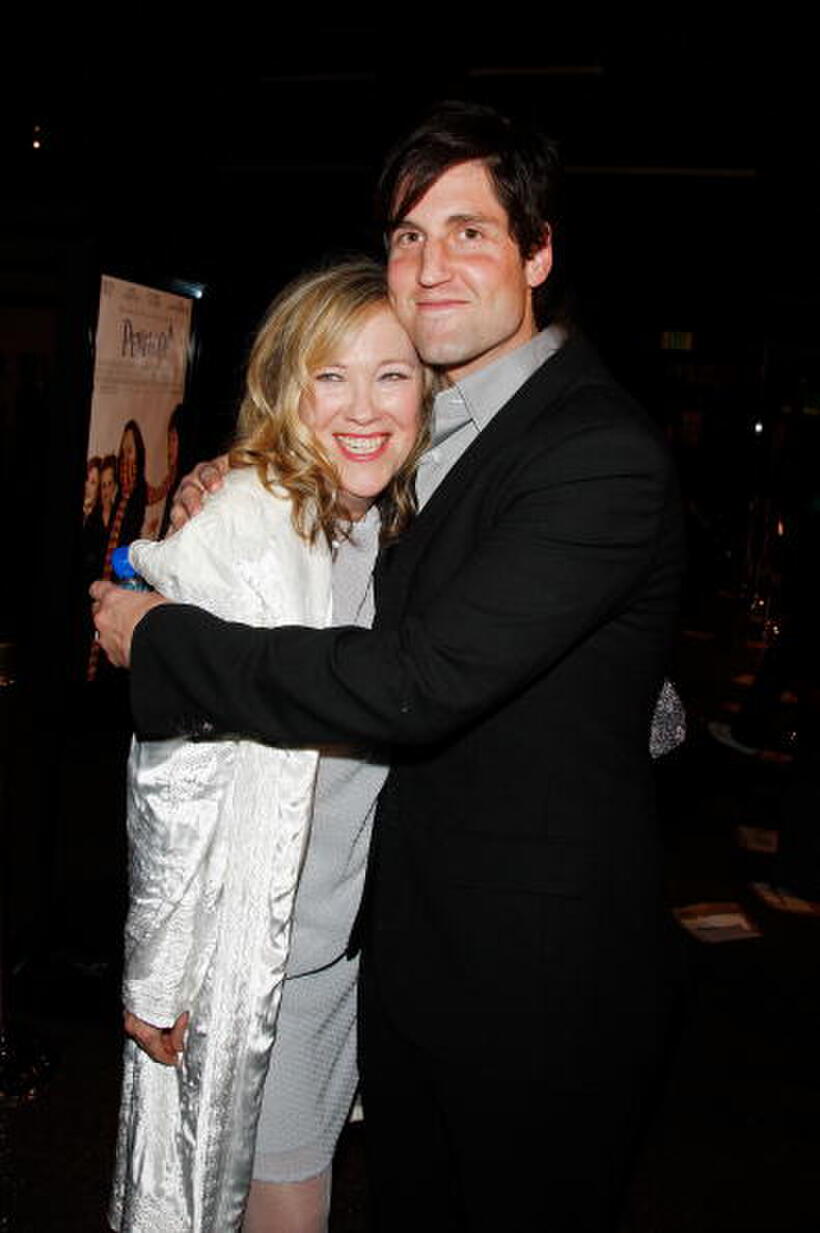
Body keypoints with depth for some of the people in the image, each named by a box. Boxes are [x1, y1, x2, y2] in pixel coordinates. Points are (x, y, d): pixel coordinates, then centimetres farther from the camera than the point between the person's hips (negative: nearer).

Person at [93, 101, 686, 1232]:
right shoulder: (427, 420, 7)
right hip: (405, 936, 8)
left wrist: (156, 640, -19)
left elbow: (418, 682, -29)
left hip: (539, 979, -8)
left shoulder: (602, 456, -23)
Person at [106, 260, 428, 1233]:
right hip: (249, 943, -6)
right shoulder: (241, 528, -20)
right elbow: (173, 776, -18)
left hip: (352, 930, 6)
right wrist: (161, 973, -13)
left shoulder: (399, 528, 2)